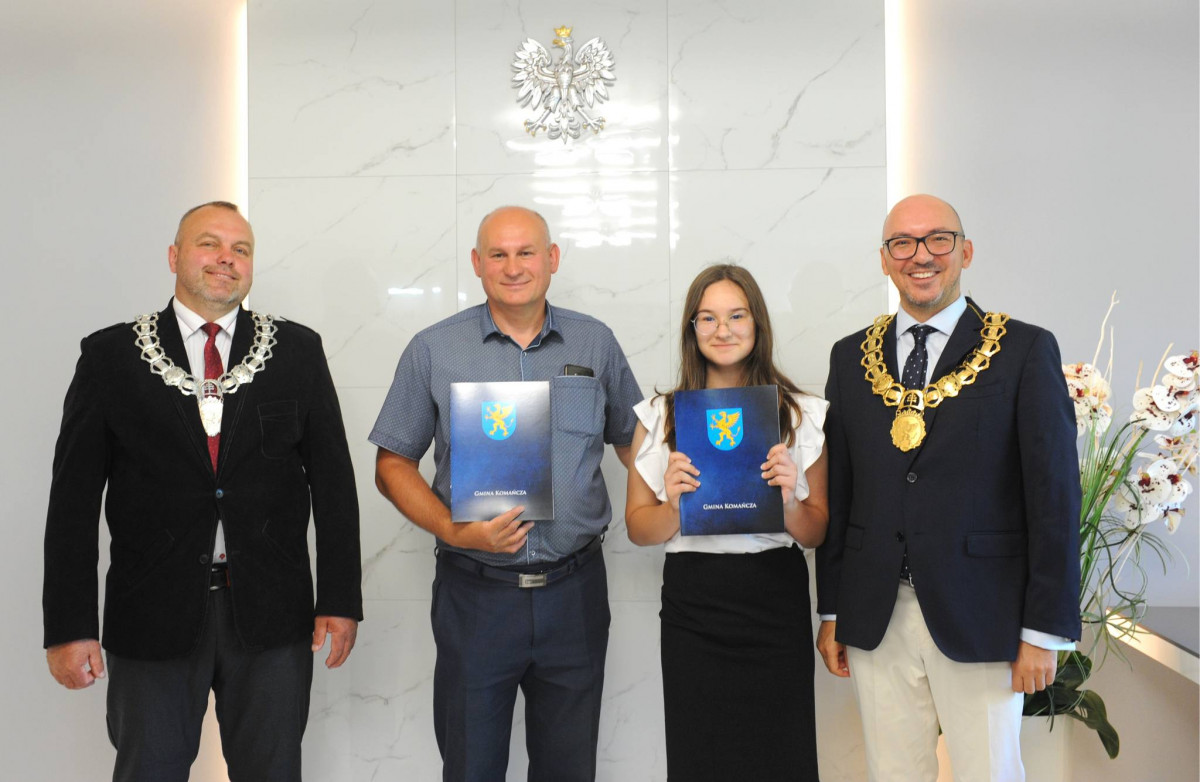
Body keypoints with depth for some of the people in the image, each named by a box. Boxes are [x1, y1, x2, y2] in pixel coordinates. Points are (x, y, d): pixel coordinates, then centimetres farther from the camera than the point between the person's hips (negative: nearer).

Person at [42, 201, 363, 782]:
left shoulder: (297, 350, 3)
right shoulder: (111, 355, 1)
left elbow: (333, 478, 2)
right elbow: (74, 496, 0)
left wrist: (341, 598, -2)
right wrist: (69, 625, -5)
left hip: (271, 615, 1)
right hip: (152, 618, 0)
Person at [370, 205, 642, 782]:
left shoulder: (596, 343, 5)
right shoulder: (433, 351, -1)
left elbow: (635, 443, 13)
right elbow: (392, 466, 2)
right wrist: (455, 532, -14)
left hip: (573, 593, 2)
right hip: (475, 595, -1)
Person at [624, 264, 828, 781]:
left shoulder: (800, 414, 5)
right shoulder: (661, 416, 5)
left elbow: (816, 534, 8)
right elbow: (638, 530, 6)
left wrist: (790, 500, -13)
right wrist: (673, 505, -14)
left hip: (776, 603, 0)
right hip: (691, 607, 0)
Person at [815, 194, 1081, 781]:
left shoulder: (1026, 351, -2)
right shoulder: (851, 357, 9)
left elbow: (1054, 496, -4)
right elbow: (837, 491, 10)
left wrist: (1045, 630, -7)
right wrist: (830, 611, 9)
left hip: (981, 620, -3)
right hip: (876, 619, 3)